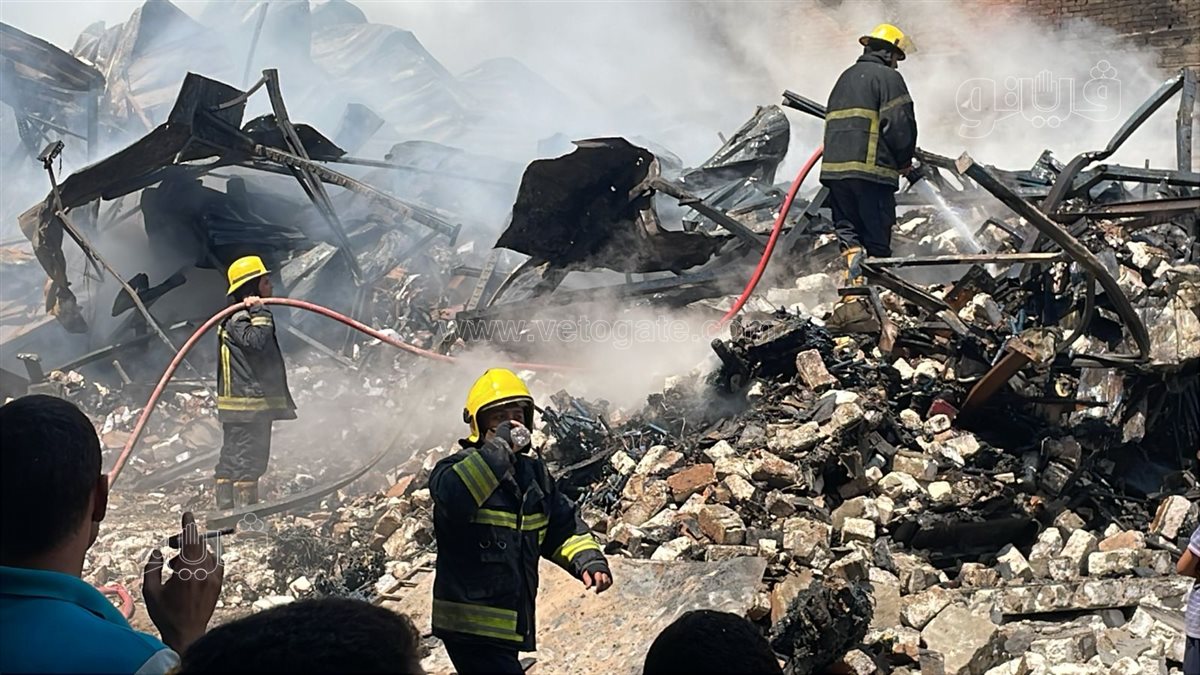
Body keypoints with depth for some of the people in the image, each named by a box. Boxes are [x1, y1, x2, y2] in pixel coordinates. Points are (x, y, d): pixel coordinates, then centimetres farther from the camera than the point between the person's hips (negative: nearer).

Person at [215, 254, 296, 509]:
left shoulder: (245, 315, 21)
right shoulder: (240, 318, -12)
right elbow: (257, 340, -31)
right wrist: (259, 313, -27)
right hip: (247, 403, -11)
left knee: (232, 456, 12)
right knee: (248, 457, -9)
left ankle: (226, 507, 16)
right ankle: (246, 508, -8)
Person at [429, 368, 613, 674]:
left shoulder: (534, 473, 13)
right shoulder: (459, 467, -10)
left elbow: (563, 526, 17)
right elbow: (452, 496, -34)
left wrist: (587, 559, -3)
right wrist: (499, 446, -32)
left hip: (511, 625, 8)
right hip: (470, 624, -8)